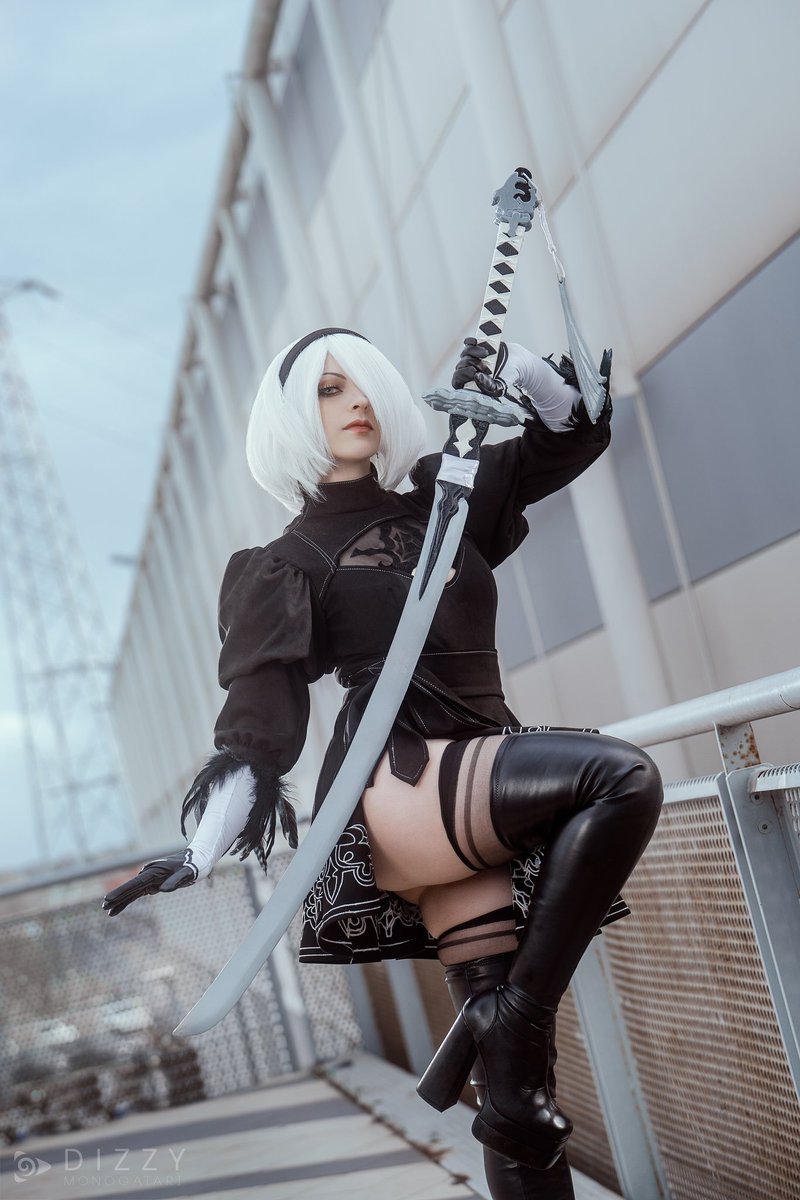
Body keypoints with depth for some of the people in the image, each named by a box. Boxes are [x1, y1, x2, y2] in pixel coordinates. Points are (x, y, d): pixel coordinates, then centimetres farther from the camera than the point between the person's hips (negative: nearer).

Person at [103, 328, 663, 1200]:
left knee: (520, 1086, -1)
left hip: (483, 793, 5)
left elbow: (571, 435, 24)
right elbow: (258, 719, 0)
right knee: (619, 777, -29)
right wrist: (204, 852, -12)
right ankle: (512, 1018, -23)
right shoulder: (286, 567, 9)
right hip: (397, 789, -4)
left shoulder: (440, 502, 21)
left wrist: (516, 372, 5)